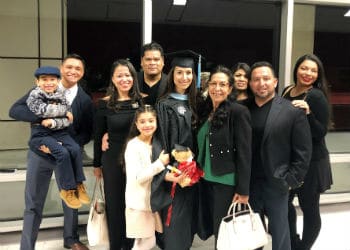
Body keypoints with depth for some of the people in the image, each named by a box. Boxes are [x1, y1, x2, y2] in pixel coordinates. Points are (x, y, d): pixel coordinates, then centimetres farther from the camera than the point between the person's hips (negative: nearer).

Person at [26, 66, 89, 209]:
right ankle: (67, 189, -11)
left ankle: (79, 185, -7)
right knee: (62, 153, -26)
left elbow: (69, 120, -1)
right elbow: (42, 110, -20)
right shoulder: (34, 95, -2)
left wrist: (53, 122, -18)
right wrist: (64, 111, -10)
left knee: (76, 149, -21)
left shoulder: (61, 96, 7)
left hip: (60, 132, 4)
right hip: (41, 134, -4)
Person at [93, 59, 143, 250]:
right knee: (115, 204, 10)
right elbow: (98, 136, 1)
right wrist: (97, 164, 5)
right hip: (113, 160, -1)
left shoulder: (142, 101, -1)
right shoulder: (104, 104, -5)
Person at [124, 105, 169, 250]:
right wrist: (160, 163, -19)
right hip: (139, 202, -6)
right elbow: (137, 177, -22)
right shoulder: (133, 146, -14)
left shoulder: (156, 143, 8)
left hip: (152, 199, 6)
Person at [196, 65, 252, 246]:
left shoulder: (238, 111, -12)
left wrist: (243, 190, -16)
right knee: (214, 228, 17)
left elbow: (244, 153, -14)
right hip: (206, 180, 6)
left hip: (227, 182, -6)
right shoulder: (204, 110, 7)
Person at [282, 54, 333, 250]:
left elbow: (321, 133, -18)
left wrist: (307, 113, -30)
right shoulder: (287, 91, 5)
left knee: (309, 208, 7)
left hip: (311, 161, -7)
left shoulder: (317, 96, -14)